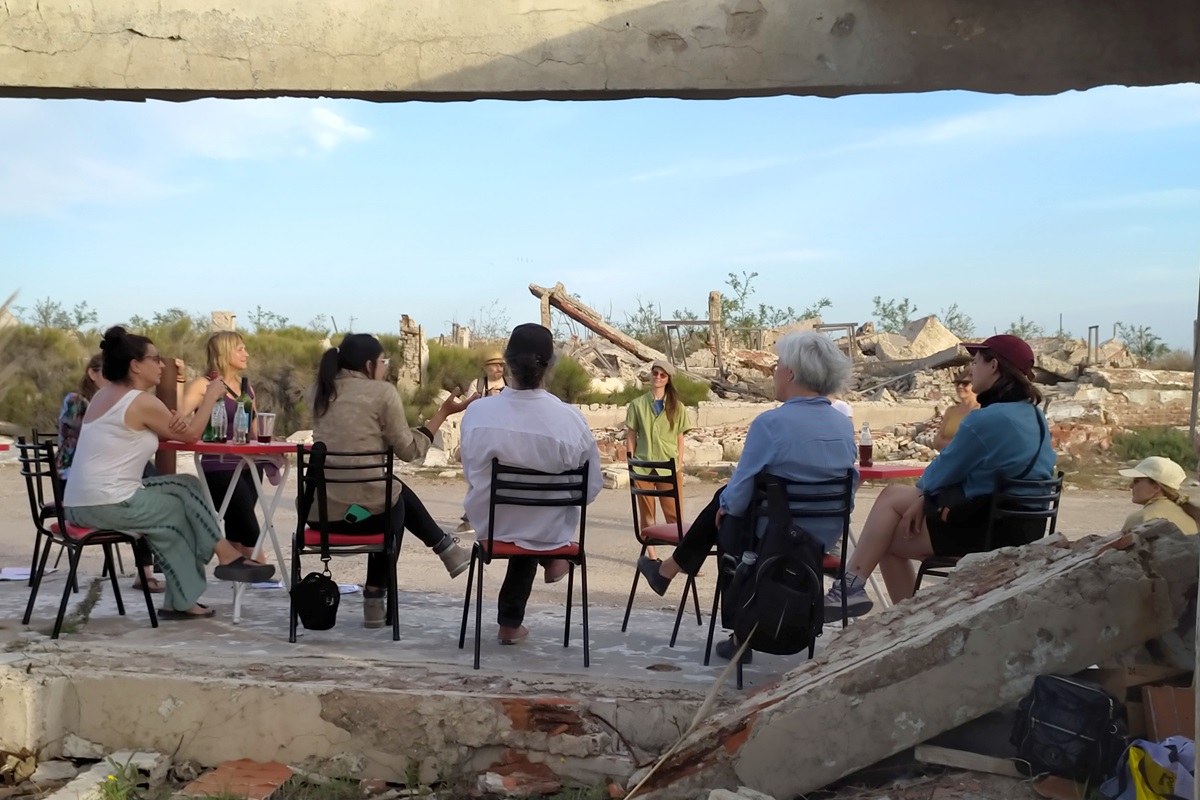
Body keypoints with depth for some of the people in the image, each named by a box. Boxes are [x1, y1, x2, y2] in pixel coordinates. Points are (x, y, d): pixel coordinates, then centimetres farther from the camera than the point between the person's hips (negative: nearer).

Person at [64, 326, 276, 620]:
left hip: (80, 505, 9)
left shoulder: (104, 395, 15)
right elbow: (191, 435, -2)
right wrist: (211, 396, 10)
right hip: (109, 506, -9)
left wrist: (172, 428, -4)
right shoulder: (142, 401, -12)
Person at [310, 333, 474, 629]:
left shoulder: (322, 390, 11)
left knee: (396, 490, 31)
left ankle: (447, 550, 39)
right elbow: (409, 450, -1)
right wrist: (443, 413, 7)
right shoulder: (382, 391, -6)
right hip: (365, 509, -5)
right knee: (394, 497, 31)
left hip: (320, 508, 5)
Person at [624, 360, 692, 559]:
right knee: (646, 513, 6)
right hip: (643, 465, 0)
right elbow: (631, 436, 4)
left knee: (674, 514, -3)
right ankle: (651, 555, 12)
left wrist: (679, 464, -1)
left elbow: (679, 438, 6)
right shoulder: (637, 404, 4)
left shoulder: (676, 407, 5)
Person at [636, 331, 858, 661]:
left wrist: (724, 503, 7)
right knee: (725, 498, 26)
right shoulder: (845, 425, -1)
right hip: (823, 541, 6)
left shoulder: (771, 422, -22)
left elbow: (740, 494, -18)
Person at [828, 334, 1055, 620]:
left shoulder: (986, 419, -22)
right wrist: (924, 494, 4)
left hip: (986, 530, -10)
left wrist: (922, 490, 11)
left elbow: (943, 472, -12)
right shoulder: (1034, 415, 9)